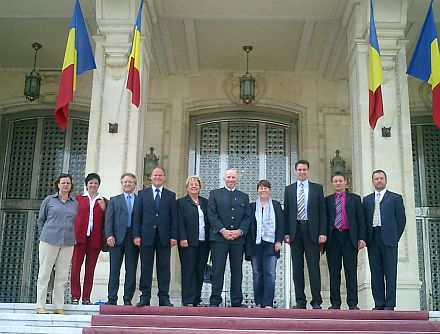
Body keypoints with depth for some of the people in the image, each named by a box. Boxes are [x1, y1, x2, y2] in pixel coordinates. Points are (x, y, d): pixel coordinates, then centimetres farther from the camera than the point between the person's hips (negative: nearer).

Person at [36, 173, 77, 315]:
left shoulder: (75, 203, 10)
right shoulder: (49, 200, 5)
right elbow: (40, 220, 11)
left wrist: (70, 235, 6)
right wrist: (45, 235, 7)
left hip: (68, 243, 2)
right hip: (49, 241, -2)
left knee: (62, 275, 4)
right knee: (44, 273, 1)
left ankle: (59, 306, 11)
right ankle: (40, 305, 7)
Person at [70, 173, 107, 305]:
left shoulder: (103, 201, 13)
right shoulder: (78, 198, 11)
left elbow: (106, 221, 11)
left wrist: (103, 209, -5)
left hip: (95, 238, 1)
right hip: (79, 236, -1)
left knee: (90, 268, 4)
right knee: (75, 267, -6)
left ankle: (86, 297, 10)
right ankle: (75, 296, 1)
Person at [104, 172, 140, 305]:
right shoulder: (114, 200, 14)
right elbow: (109, 219, 6)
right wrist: (109, 235, -7)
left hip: (134, 238, 0)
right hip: (117, 238, 1)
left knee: (131, 270, 2)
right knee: (114, 269, 2)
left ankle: (128, 299, 8)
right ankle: (112, 299, 6)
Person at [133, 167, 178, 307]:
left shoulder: (171, 195, 11)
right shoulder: (142, 194, 10)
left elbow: (174, 217, 6)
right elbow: (137, 216, 5)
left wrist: (174, 236, -3)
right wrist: (136, 235, -4)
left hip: (164, 237, 0)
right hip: (147, 236, 0)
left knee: (164, 268, 2)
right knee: (146, 268, 2)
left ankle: (164, 298, 7)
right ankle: (145, 297, 8)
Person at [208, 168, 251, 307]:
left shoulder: (244, 197, 17)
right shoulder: (215, 194, 11)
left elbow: (247, 217, 10)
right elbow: (212, 215, 0)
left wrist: (240, 231, -7)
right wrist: (222, 230, -11)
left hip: (238, 238, 2)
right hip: (219, 238, -2)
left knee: (237, 270, 4)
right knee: (217, 270, -4)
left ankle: (237, 302, 9)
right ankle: (215, 301, 0)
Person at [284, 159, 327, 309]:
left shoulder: (317, 188, 7)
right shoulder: (289, 189, 11)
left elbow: (322, 212, 4)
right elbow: (286, 212, 9)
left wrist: (323, 232, -5)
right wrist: (286, 232, 1)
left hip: (312, 231, -2)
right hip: (295, 231, 2)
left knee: (314, 267, -3)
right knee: (297, 268, 4)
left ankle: (316, 302, 2)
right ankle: (300, 301, 9)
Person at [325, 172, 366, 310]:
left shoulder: (355, 199, 11)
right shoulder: (327, 200, 14)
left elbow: (361, 219, 7)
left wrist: (361, 238, -3)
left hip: (349, 237, -1)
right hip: (333, 238, 1)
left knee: (351, 271, -1)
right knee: (334, 272, 2)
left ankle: (352, 304, 1)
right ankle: (335, 303, 6)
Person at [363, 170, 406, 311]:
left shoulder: (395, 198, 8)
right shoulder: (367, 200, 16)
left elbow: (401, 220, 5)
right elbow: (364, 220, 13)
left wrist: (395, 237, 1)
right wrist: (366, 238, 3)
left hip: (388, 239, -3)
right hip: (372, 240, 3)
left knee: (390, 273, -3)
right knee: (376, 273, 2)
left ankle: (389, 304, 0)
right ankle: (379, 304, 7)